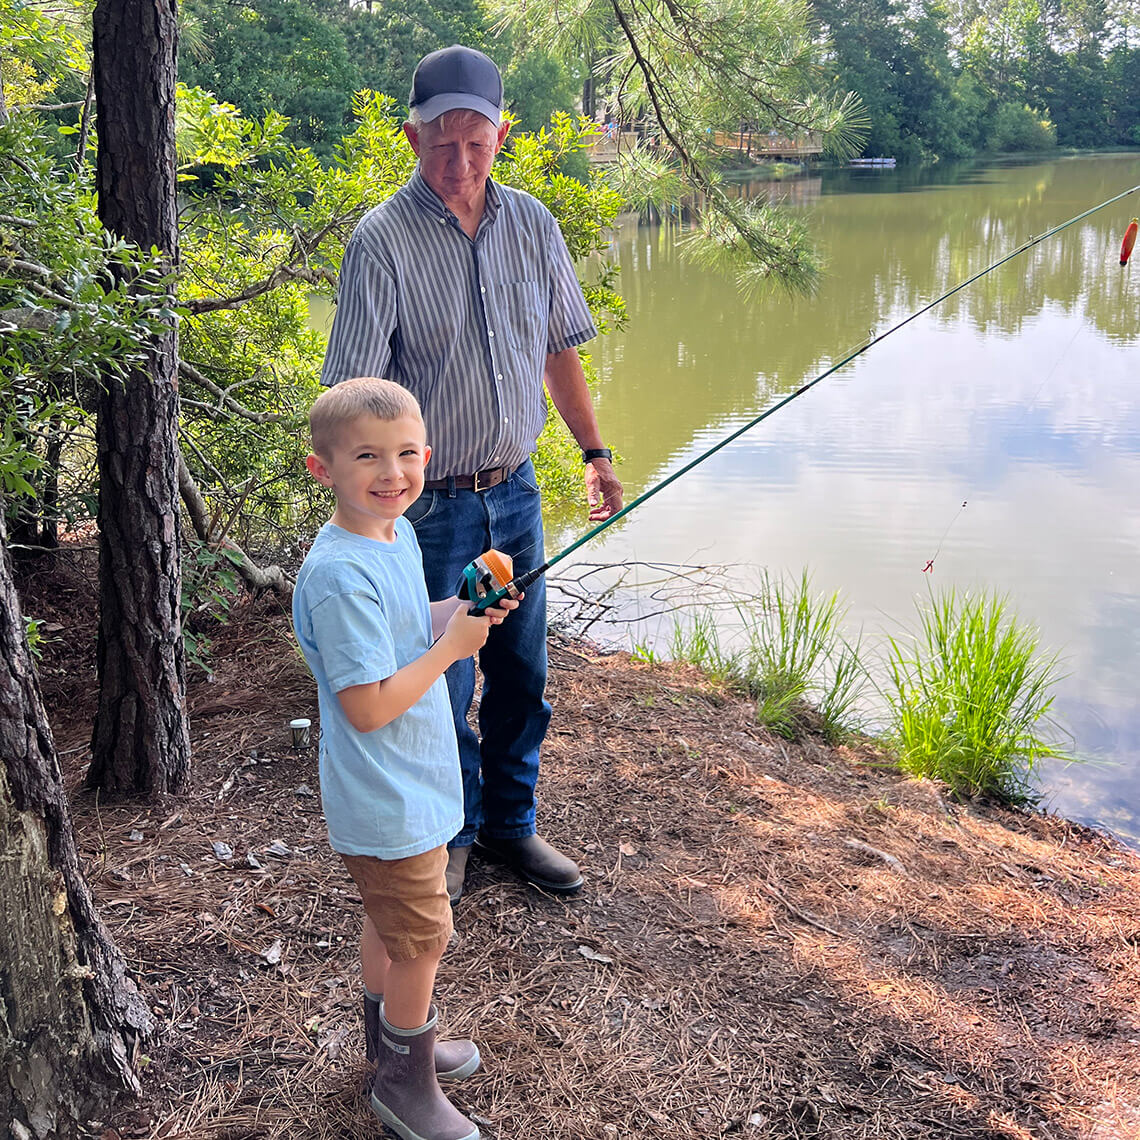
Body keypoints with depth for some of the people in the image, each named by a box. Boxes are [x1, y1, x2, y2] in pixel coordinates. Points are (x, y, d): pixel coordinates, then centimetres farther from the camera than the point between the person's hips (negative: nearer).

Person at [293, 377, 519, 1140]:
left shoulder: (398, 534, 1)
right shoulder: (340, 574, -28)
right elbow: (368, 707, -28)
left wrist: (459, 612, -2)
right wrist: (452, 646, -21)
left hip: (408, 783, 9)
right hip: (386, 800, -9)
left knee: (390, 924, 25)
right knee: (423, 937, 7)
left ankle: (392, 1039, 47)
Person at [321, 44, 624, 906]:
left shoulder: (532, 224, 3)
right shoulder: (382, 241, -14)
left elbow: (558, 349, 14)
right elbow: (355, 393, -20)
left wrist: (595, 450, 16)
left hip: (515, 490, 5)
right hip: (431, 503, -5)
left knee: (522, 673, 15)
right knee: (440, 685, 5)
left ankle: (509, 823, 36)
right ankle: (449, 834, 29)